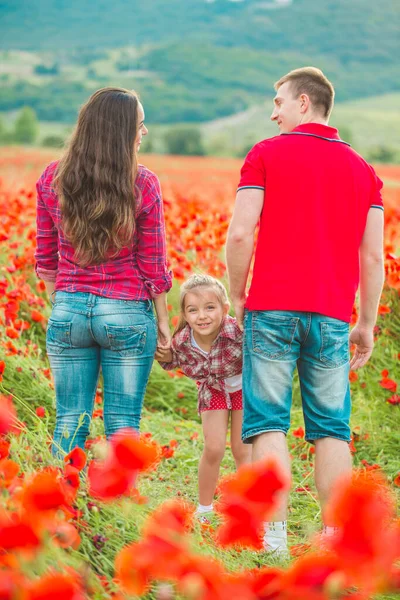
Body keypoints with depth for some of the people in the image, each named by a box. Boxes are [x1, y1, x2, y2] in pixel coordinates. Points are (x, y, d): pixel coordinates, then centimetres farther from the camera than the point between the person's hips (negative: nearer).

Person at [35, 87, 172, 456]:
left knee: (70, 421, 9)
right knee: (123, 425, 6)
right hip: (127, 315, -3)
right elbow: (152, 264, -4)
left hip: (68, 311, 3)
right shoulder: (143, 185, -9)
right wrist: (163, 322, 6)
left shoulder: (53, 179, -1)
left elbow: (46, 257, 7)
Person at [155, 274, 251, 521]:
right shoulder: (181, 342, -27)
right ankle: (204, 509, 17)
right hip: (213, 390, 2)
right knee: (213, 449, -4)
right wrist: (166, 358, -22)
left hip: (244, 386, -2)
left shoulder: (238, 331, -41)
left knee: (242, 449, 3)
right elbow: (180, 361, -3)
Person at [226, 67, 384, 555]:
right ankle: (336, 538, 5)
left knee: (268, 422, -1)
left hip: (273, 308, -3)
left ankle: (274, 537, -7)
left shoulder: (266, 154, 2)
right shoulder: (362, 170, 13)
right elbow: (373, 256, 8)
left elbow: (241, 233, -7)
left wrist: (238, 297, 6)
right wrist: (366, 324, 13)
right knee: (331, 429, 7)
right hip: (332, 314, 3)